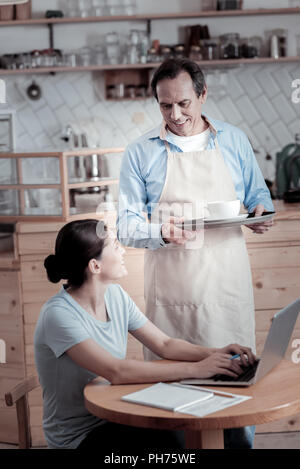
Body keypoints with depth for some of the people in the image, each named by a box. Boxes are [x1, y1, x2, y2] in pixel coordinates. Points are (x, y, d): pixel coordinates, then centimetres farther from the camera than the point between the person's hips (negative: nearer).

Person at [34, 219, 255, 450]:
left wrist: (214, 353, -14)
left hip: (115, 418, 7)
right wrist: (195, 369, -32)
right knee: (171, 439, -28)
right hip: (78, 437, -6)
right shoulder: (58, 314, -22)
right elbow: (116, 372, -31)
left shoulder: (115, 295, 3)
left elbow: (164, 345, 5)